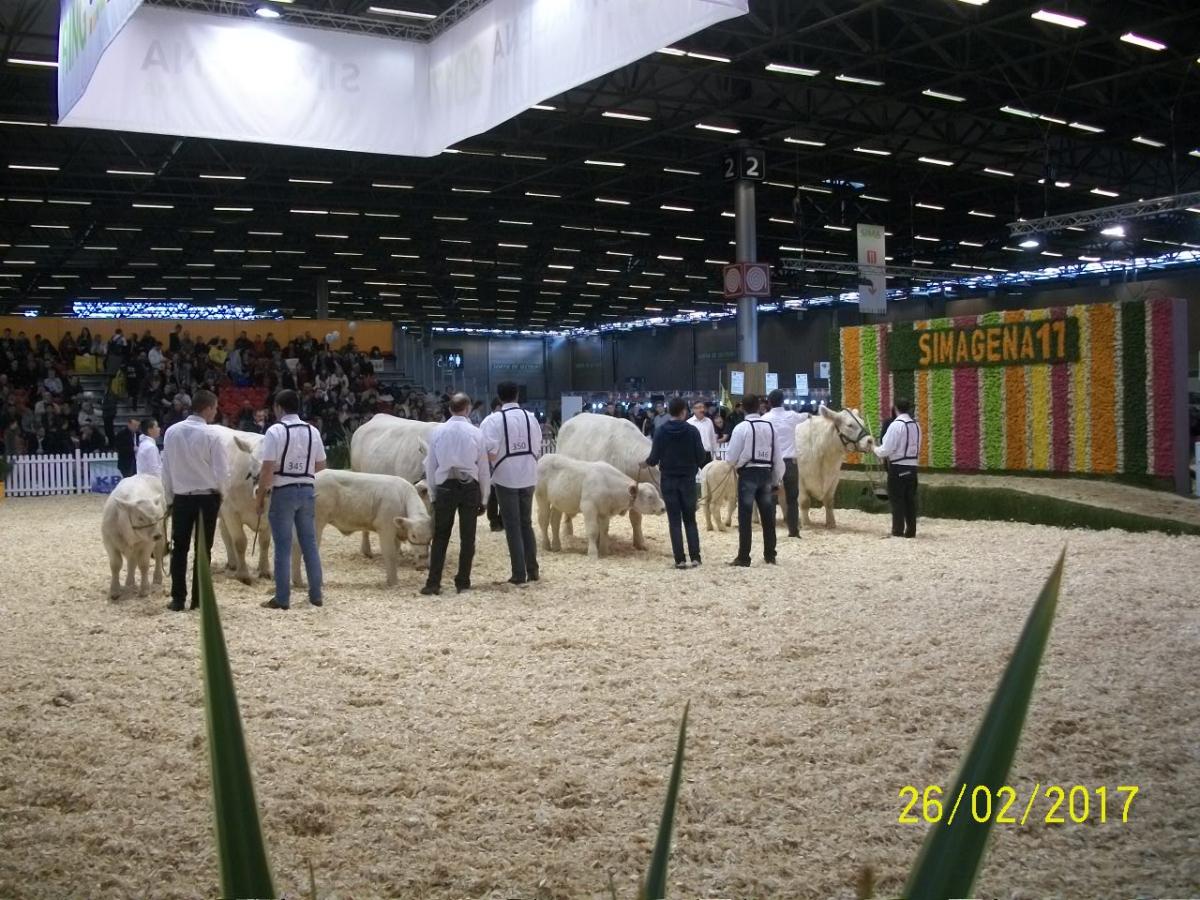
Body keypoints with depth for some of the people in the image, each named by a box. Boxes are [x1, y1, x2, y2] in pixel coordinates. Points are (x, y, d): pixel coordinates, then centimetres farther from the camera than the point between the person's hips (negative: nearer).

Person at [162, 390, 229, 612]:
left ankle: (178, 599, 9)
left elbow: (165, 468, 3)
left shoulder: (172, 431, -2)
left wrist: (169, 498, 14)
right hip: (207, 498, -3)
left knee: (179, 548, 10)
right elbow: (222, 472, -11)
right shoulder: (211, 434, -13)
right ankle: (199, 598, 9)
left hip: (181, 497, 3)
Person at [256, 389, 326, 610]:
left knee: (283, 547, 2)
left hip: (283, 492, -4)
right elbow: (320, 465, 11)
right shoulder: (312, 431, 5)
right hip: (307, 491, 5)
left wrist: (260, 496, -4)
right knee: (310, 544, 12)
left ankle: (282, 598, 5)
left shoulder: (275, 431, -10)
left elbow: (268, 469, -13)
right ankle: (315, 595, 16)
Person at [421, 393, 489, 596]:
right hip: (470, 487, -1)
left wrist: (433, 494, 12)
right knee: (467, 537, 8)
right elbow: (483, 468, 2)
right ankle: (463, 582, 12)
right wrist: (483, 498, 11)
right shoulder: (476, 433, -3)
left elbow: (430, 465, 4)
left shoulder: (438, 432, 0)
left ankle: (433, 583, 4)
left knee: (440, 537, 7)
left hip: (445, 487, 1)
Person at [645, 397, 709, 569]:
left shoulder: (660, 432, -7)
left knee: (674, 521, 4)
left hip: (668, 480, 0)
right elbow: (701, 456, -8)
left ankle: (680, 559, 1)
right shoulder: (692, 430, -8)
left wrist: (646, 461, 16)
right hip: (688, 479, 0)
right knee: (690, 519, 11)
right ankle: (695, 557, 4)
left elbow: (654, 458, -7)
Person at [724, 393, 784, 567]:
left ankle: (743, 557, 0)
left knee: (745, 517, 0)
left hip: (748, 473, -4)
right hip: (766, 473, 4)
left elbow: (732, 455, -7)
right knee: (768, 516, 12)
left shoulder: (741, 427, -9)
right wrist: (776, 480, 17)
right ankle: (770, 555, 18)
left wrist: (733, 466, 15)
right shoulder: (771, 427, 4)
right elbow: (778, 456, 9)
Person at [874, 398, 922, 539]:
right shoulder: (916, 426, 6)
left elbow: (886, 449, -15)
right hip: (912, 467, 6)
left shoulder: (896, 425, -14)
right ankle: (911, 531, 15)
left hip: (898, 468, -6)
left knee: (897, 500, 1)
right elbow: (917, 449, 13)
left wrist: (876, 449, 6)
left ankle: (897, 531, 3)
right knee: (910, 500, 11)